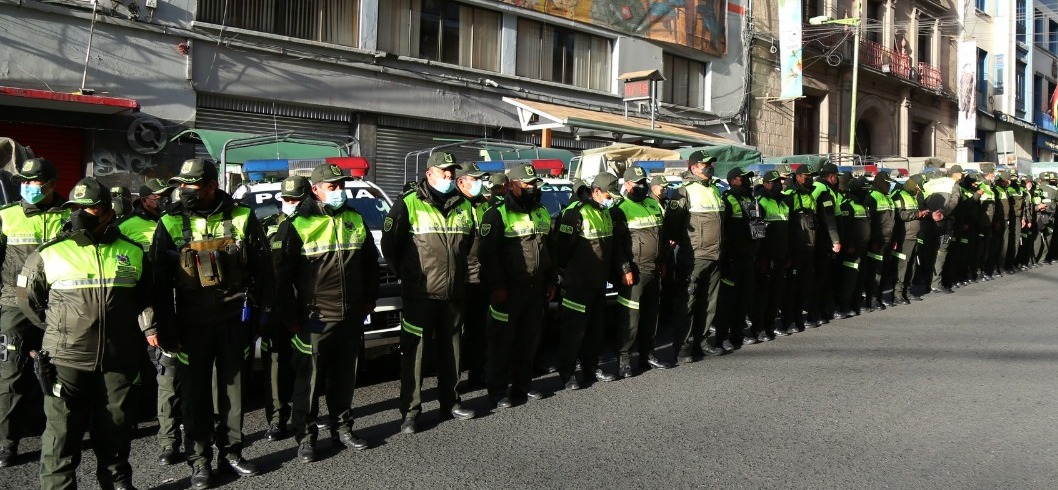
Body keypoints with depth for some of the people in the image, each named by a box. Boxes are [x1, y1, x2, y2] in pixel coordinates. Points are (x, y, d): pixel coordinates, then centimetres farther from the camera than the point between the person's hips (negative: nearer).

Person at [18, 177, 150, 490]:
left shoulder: (132, 253, 4)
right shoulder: (49, 254, -4)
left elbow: (145, 299, 19)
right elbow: (28, 301, 8)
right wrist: (61, 329, 9)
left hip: (118, 360, 3)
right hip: (67, 359, -2)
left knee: (115, 430, 14)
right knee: (62, 433, 3)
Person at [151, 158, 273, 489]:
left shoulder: (241, 217, -1)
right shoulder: (172, 224, -2)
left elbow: (262, 267, 6)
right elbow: (161, 282, -1)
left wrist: (264, 311, 3)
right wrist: (167, 330, -4)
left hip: (235, 317, 1)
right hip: (193, 322, -1)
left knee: (233, 385, 10)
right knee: (196, 391, 5)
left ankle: (231, 450, 25)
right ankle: (200, 460, 17)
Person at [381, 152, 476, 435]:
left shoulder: (464, 206, 11)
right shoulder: (409, 204, -7)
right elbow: (389, 244, -4)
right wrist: (406, 273, 2)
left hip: (454, 294, 5)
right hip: (419, 295, -5)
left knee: (450, 350, 14)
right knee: (414, 352, -2)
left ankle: (450, 403, 27)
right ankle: (410, 412, 5)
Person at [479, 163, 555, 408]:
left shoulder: (542, 213, 14)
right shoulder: (497, 214, -9)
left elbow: (549, 249, 21)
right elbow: (488, 254, -13)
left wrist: (550, 281, 16)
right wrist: (496, 286, -17)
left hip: (536, 289, 7)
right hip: (508, 290, -7)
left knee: (530, 340, 12)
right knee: (502, 341, -1)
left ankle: (522, 385, 24)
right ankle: (497, 391, 7)